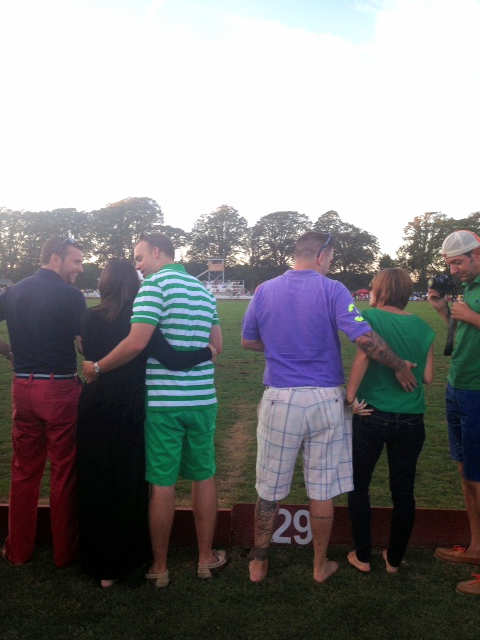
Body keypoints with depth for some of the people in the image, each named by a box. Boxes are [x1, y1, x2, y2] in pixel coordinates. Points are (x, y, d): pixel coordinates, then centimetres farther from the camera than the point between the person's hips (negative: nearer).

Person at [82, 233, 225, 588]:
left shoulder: (156, 284, -9)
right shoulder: (203, 289, 12)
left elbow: (136, 343, -19)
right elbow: (216, 344, 14)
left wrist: (98, 368, -6)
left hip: (163, 400, -6)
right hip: (202, 399, 6)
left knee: (162, 483, 5)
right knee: (204, 477, 15)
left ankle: (160, 568, 19)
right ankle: (206, 558, 28)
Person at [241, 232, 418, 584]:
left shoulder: (265, 290, 2)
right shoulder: (332, 290, -7)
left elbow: (248, 341, 10)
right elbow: (364, 337, -17)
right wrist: (400, 367, -4)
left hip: (280, 400, 2)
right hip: (326, 400, -1)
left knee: (269, 489, 14)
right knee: (322, 489, 13)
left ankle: (259, 563, 26)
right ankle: (321, 565, 29)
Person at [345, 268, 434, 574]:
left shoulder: (371, 316, -8)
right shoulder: (422, 327, 3)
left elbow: (363, 356, -23)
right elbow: (428, 377, 3)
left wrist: (350, 395, -16)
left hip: (372, 417, -3)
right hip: (411, 420, 4)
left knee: (358, 486, 15)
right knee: (403, 492, 16)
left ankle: (363, 557, 23)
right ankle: (394, 559, 29)